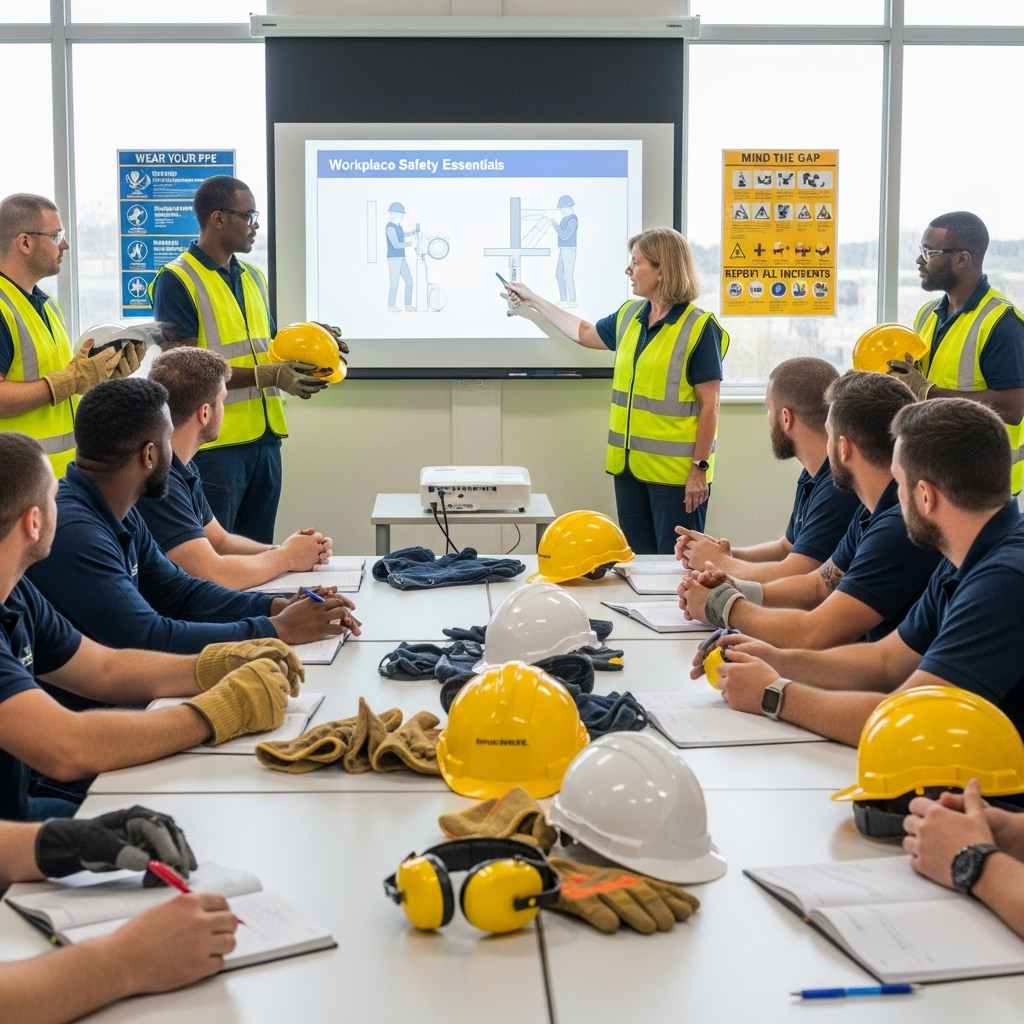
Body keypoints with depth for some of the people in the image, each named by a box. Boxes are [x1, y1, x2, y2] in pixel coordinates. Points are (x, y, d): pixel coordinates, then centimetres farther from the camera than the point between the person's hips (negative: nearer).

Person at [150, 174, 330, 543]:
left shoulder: (253, 277, 15)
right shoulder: (176, 281, -9)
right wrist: (270, 376, -19)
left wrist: (299, 360, 1)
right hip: (214, 444, -7)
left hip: (265, 439, 7)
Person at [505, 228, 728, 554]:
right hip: (629, 465, 7)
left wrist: (700, 468, -16)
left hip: (676, 471, -7)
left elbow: (709, 405, -13)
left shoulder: (698, 328, -12)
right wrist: (534, 302, 32)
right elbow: (585, 334, 29)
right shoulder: (629, 315, 9)